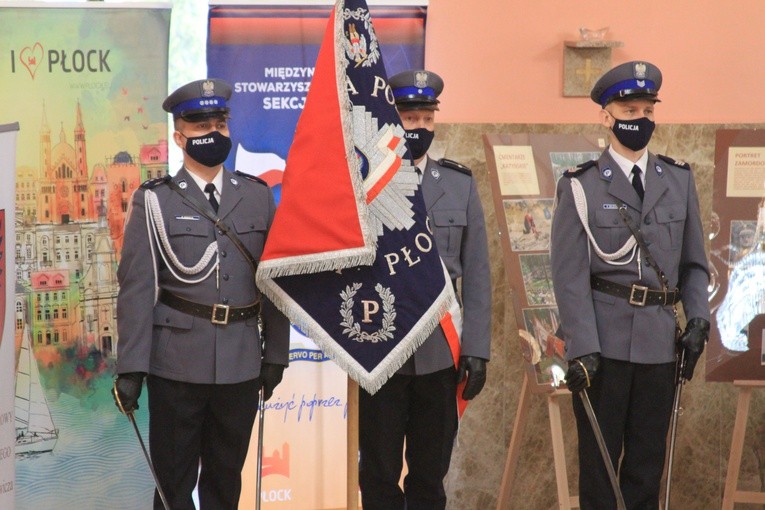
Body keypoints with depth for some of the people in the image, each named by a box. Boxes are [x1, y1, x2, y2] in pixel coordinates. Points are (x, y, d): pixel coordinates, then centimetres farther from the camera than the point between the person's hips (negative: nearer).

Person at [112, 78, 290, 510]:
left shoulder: (258, 196, 7)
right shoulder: (155, 201, -2)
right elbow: (137, 288, -6)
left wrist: (275, 354, 6)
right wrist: (131, 368, -10)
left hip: (242, 365, 3)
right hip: (177, 365, -3)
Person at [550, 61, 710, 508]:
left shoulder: (679, 181, 10)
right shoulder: (581, 187, 0)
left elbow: (694, 262, 14)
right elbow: (570, 275, -5)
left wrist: (698, 319, -2)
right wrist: (581, 349, -13)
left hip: (661, 342, 3)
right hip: (603, 341, -3)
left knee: (649, 460, 8)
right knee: (600, 458, 4)